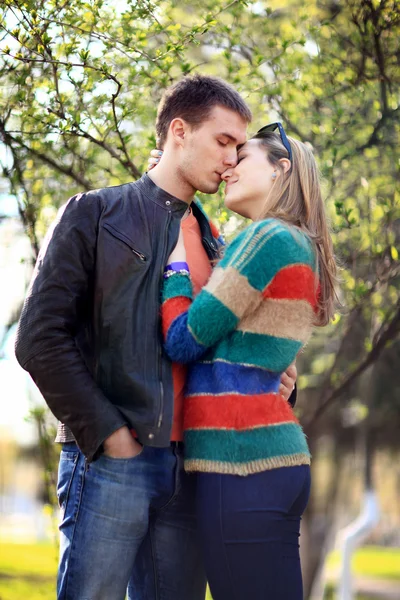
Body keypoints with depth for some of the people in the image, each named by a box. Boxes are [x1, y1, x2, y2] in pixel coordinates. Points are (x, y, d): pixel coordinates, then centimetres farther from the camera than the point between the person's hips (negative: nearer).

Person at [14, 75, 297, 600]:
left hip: (188, 470, 6)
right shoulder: (95, 214, 3)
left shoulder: (213, 244, 20)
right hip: (109, 460, -5)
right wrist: (110, 432, -11)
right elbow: (39, 339, -6)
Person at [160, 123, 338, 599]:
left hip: (242, 460, -9)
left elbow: (183, 340, -9)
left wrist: (176, 263, 6)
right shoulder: (301, 248, 19)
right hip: (277, 457, 9)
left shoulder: (272, 237, -8)